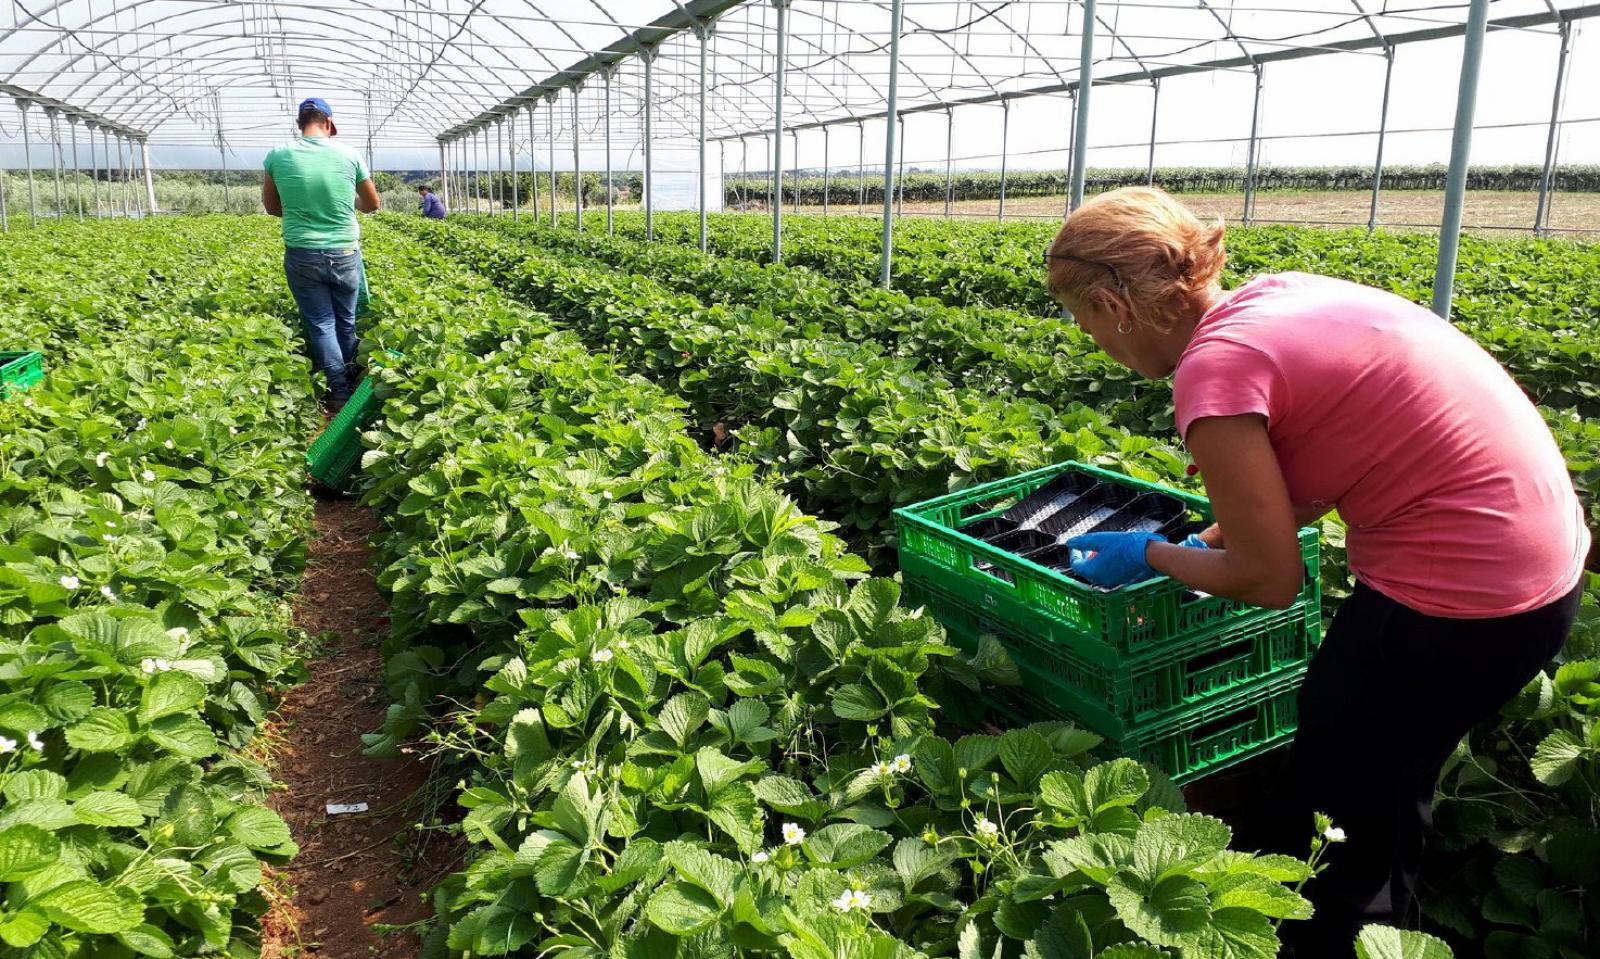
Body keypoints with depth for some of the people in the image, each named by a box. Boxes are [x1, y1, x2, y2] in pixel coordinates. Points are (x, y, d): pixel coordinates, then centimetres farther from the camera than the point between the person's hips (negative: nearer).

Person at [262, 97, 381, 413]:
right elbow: (373, 205, 9)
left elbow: (272, 207, 10)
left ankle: (339, 392, 6)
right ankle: (349, 382, 28)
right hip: (345, 254, 1)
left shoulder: (278, 156, -4)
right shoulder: (348, 154, -5)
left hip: (302, 256, 0)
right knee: (346, 321, 16)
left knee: (320, 323, 8)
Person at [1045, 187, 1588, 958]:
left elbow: (1269, 580, -12)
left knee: (1331, 817, 13)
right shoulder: (1273, 292, 3)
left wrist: (1148, 555, 2)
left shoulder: (1215, 366, -22)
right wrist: (1211, 537, 15)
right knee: (1380, 803, 27)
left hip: (1461, 599, -9)